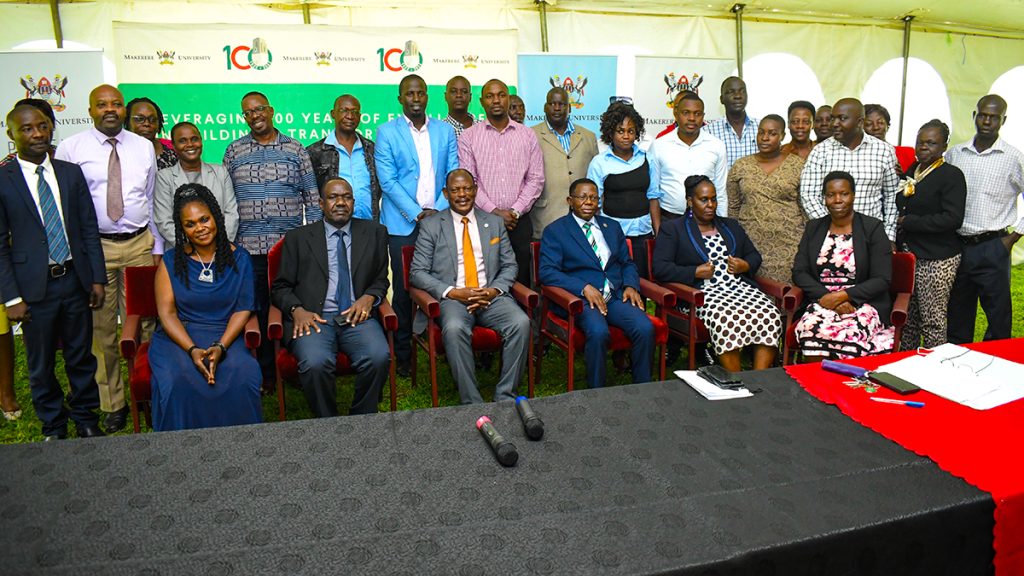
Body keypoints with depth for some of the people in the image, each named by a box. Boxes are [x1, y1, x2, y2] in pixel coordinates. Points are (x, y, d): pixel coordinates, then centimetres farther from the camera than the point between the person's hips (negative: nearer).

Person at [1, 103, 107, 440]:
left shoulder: (71, 173, 5)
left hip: (75, 280, 2)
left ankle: (87, 420, 30)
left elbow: (90, 229, 6)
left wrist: (97, 278, 2)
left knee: (81, 357, 14)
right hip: (34, 286, -2)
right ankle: (54, 427, 28)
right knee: (40, 365, 11)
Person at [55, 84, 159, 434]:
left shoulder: (144, 147, 9)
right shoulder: (71, 148, 1)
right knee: (101, 328, 6)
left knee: (142, 324, 5)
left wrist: (157, 247, 11)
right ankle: (112, 404, 19)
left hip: (140, 245, 2)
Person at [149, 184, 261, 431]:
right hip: (179, 337, 0)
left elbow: (243, 309, 1)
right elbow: (167, 313, 0)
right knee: (179, 383, -31)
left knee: (242, 379, -31)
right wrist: (192, 350, -17)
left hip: (226, 336, 0)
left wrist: (221, 347, -15)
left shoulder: (239, 258, 6)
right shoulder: (171, 261, 6)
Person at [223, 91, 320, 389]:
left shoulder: (295, 149, 8)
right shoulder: (234, 151, 10)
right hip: (248, 247, 1)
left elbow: (311, 196, 7)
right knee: (258, 308, 4)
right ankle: (265, 372, 15)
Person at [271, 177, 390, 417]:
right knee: (316, 363, -32)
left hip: (356, 316, 1)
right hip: (313, 318, -1)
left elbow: (381, 280, 20)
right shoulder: (298, 238, 14)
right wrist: (297, 310, -8)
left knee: (378, 357, -29)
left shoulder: (374, 233, 16)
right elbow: (281, 287, 13)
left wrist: (369, 297, -2)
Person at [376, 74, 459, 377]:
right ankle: (402, 353, 12)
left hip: (440, 219, 2)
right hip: (403, 223, -2)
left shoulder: (445, 131, 11)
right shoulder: (387, 132, 2)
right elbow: (388, 180, -5)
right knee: (404, 289, 1)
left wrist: (439, 209, -8)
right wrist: (417, 214, -11)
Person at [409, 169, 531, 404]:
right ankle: (472, 403, -24)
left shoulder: (495, 222, 17)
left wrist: (494, 291, -7)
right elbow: (417, 272, 1)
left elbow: (509, 265, 14)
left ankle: (505, 397, -17)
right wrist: (453, 293, -13)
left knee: (521, 323, -27)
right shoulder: (430, 225, 8)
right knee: (454, 329, -36)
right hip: (453, 298, -2)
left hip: (491, 296, 3)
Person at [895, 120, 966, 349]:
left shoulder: (951, 175, -9)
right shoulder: (911, 171, 14)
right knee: (907, 319, 14)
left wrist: (909, 222, -16)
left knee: (932, 322, -1)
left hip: (936, 260, -7)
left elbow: (953, 218, -19)